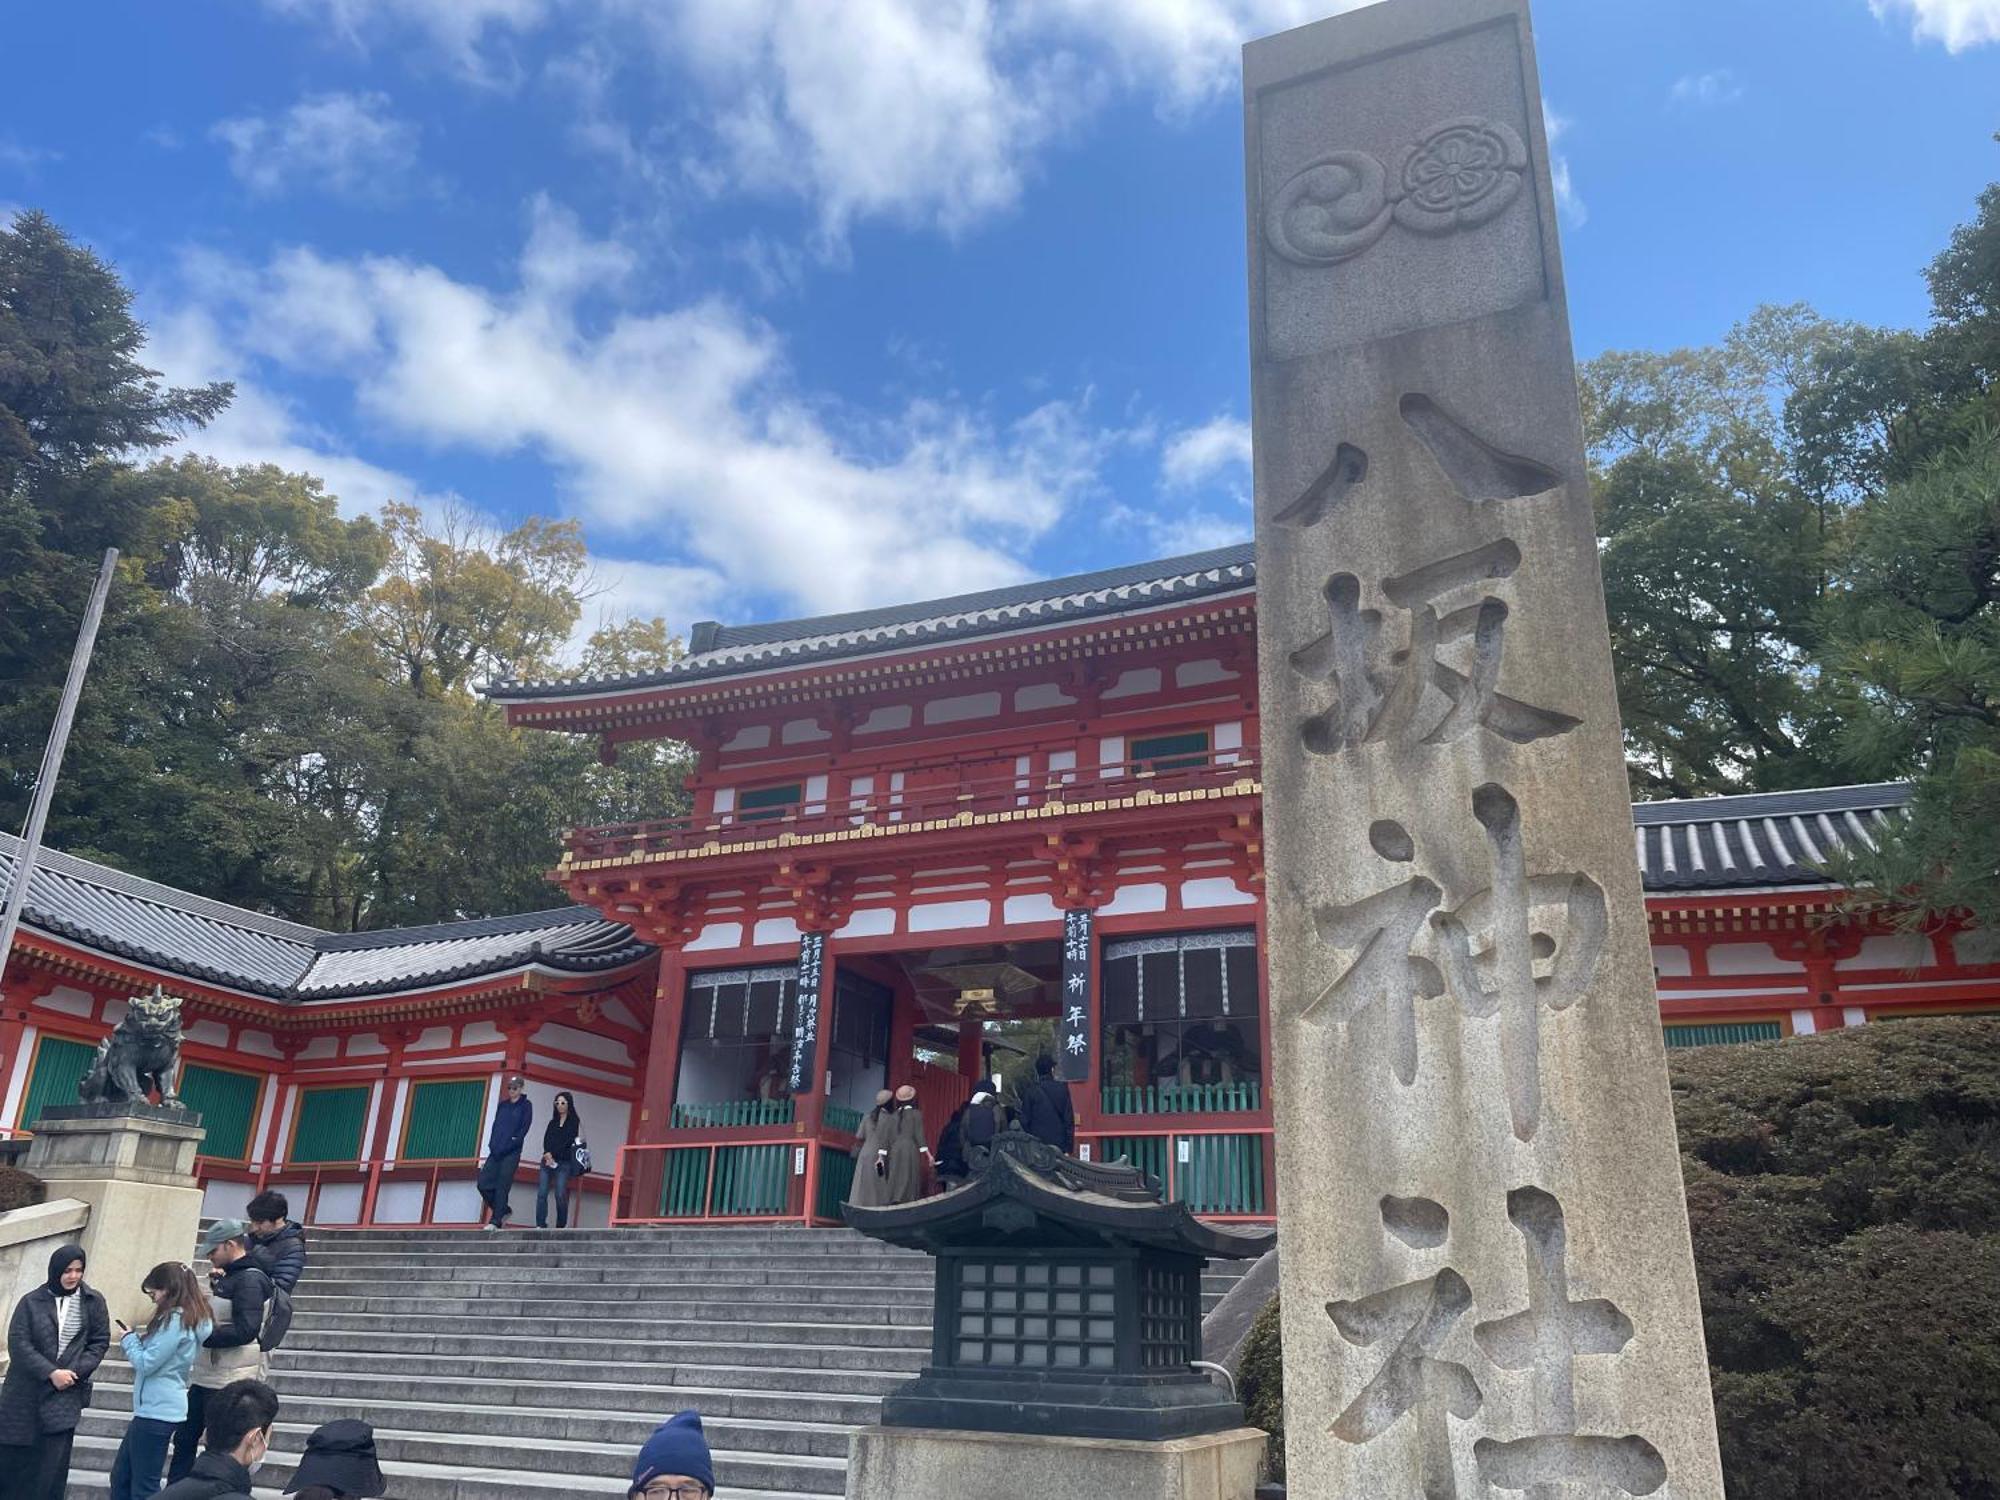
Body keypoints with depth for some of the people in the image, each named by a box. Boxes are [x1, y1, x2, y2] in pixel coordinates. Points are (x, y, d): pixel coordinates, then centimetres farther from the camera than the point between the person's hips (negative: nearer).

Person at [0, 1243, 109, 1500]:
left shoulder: (93, 1302, 1)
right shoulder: (31, 1302, -3)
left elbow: (100, 1342, 4)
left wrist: (75, 1371, -11)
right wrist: (51, 1372, -16)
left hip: (64, 1395, 0)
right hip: (25, 1394, 0)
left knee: (52, 1465, -2)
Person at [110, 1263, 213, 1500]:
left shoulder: (175, 1320, -18)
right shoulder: (190, 1318, 13)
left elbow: (146, 1364, -17)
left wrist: (129, 1339, -3)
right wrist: (139, 1340, 9)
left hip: (157, 1411, -10)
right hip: (158, 1408, 10)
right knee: (120, 1477, 18)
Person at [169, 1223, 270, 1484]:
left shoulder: (250, 1280, -16)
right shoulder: (226, 1278, 15)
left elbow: (245, 1330, -24)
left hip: (230, 1383, -10)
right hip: (204, 1378, 10)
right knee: (184, 1439, 16)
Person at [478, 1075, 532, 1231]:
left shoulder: (526, 1106, 1)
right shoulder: (503, 1105, 16)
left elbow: (523, 1130, -7)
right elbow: (495, 1126, 13)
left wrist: (505, 1147, -13)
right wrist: (492, 1145, -3)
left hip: (511, 1153, -5)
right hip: (496, 1152, 5)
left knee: (502, 1187, -8)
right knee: (483, 1183, -3)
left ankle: (496, 1221, -2)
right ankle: (504, 1210, 15)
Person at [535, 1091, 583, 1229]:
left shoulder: (574, 1122, 7)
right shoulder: (552, 1123, 20)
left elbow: (568, 1141, -3)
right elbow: (546, 1141, 7)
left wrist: (552, 1155, -9)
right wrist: (547, 1154, -12)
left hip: (564, 1162, -4)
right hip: (547, 1161, 4)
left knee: (560, 1194, -12)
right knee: (541, 1193, -8)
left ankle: (561, 1226, -4)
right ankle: (540, 1225, -9)